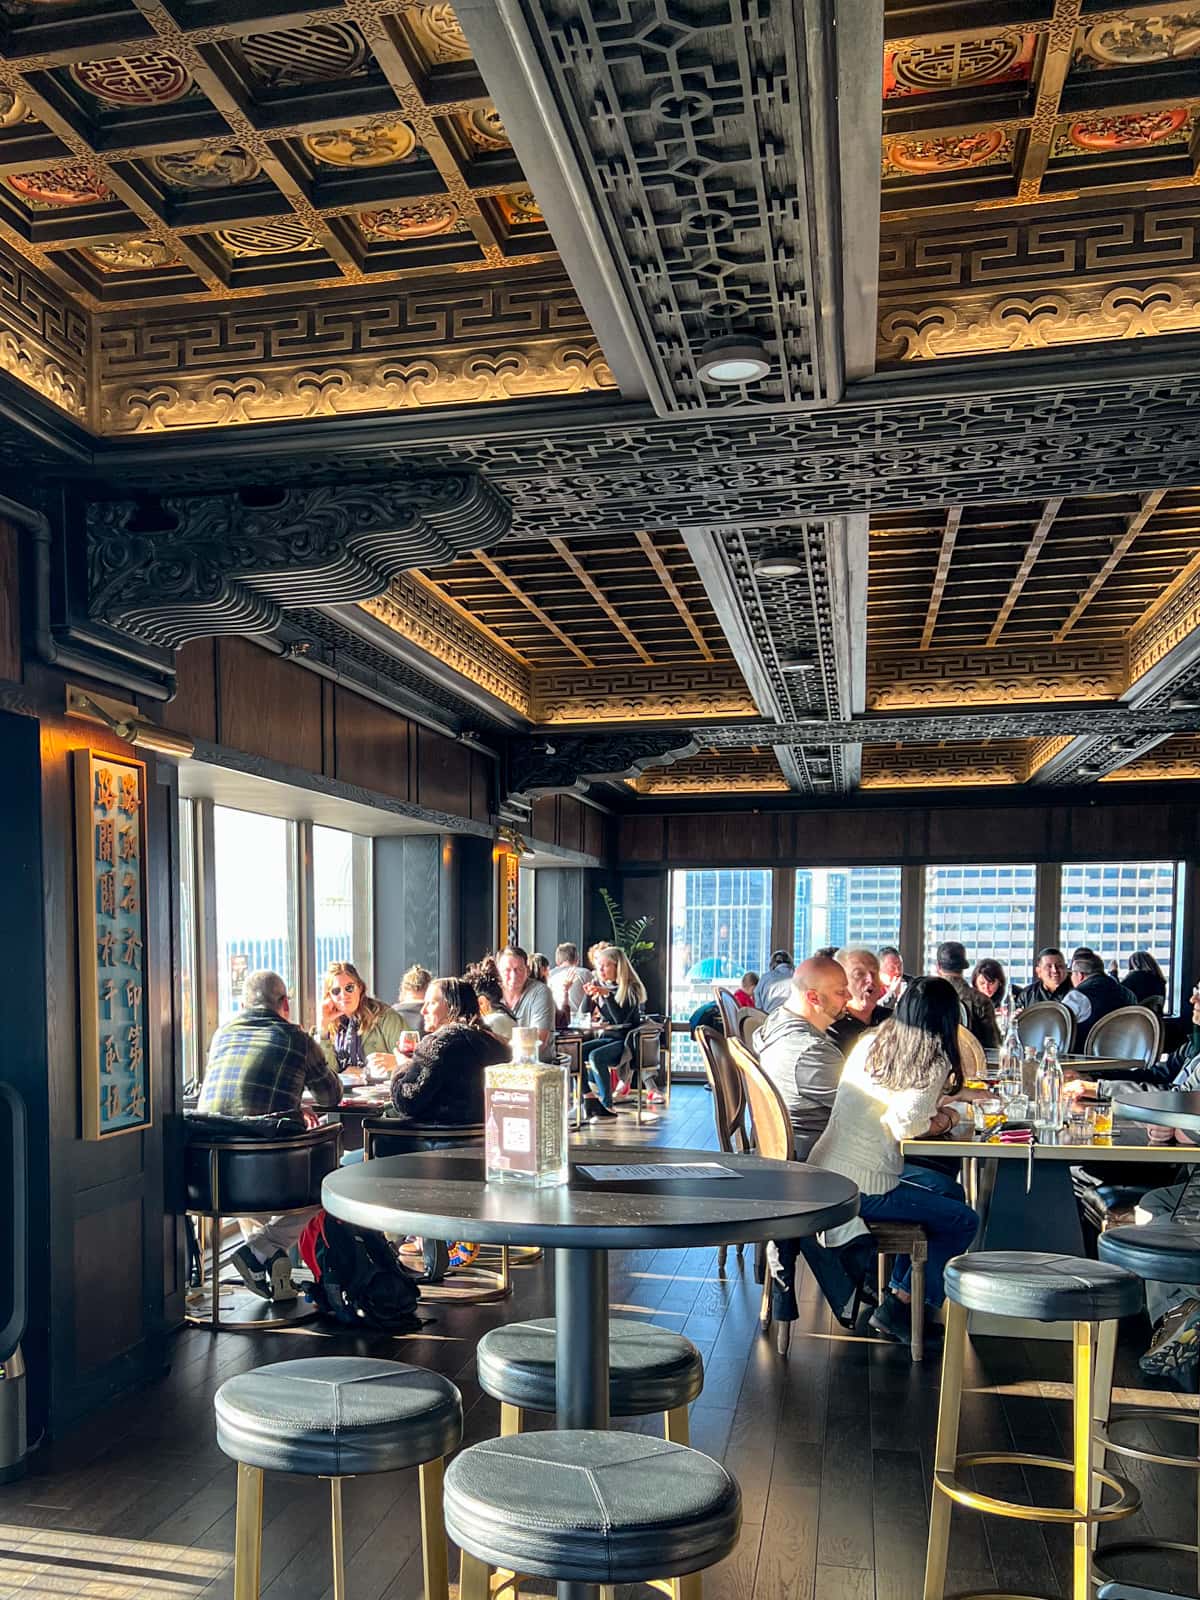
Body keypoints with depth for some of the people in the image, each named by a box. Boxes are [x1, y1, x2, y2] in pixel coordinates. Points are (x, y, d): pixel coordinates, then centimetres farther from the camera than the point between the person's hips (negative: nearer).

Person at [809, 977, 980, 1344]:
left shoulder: (869, 1042, 6)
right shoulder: (934, 1062, -13)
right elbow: (906, 1125, -22)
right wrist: (941, 1123, -1)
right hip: (861, 1188, -8)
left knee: (949, 1189, 24)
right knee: (964, 1221, 7)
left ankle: (899, 1290, 31)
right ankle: (898, 1310, 10)